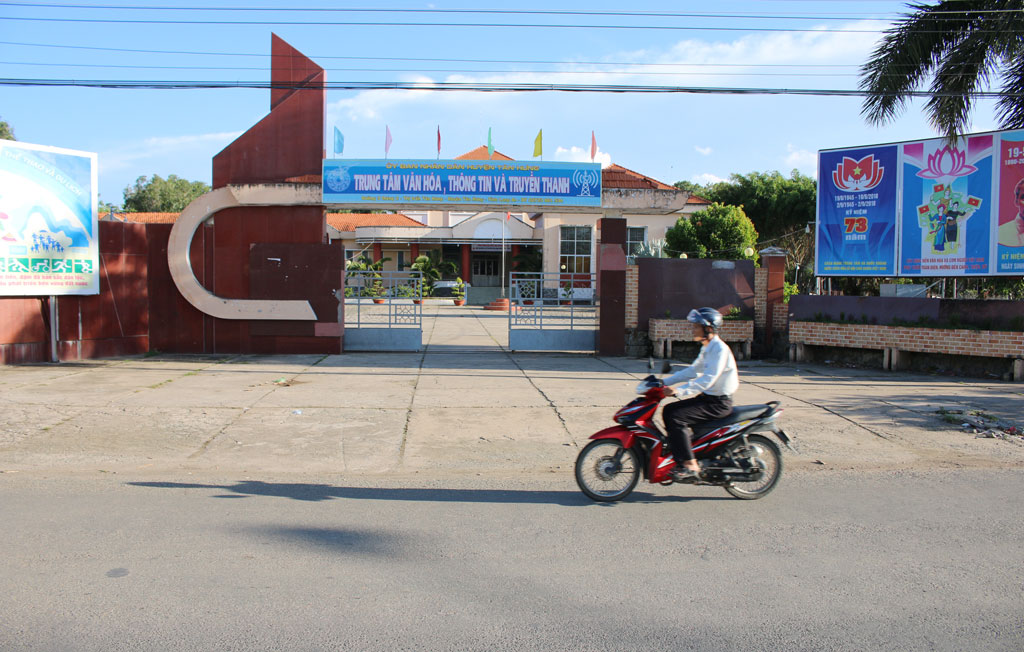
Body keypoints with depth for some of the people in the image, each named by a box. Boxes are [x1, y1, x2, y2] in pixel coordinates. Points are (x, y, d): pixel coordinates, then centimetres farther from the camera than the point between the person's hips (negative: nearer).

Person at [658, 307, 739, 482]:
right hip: (707, 397, 10)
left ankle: (690, 466, -18)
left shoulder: (719, 349, -19)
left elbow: (707, 380, -29)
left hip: (718, 403, -10)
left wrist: (679, 391, -35)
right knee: (668, 410, 6)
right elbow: (693, 371, 18)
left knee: (676, 418, -22)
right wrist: (665, 381, 11)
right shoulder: (708, 348, 13)